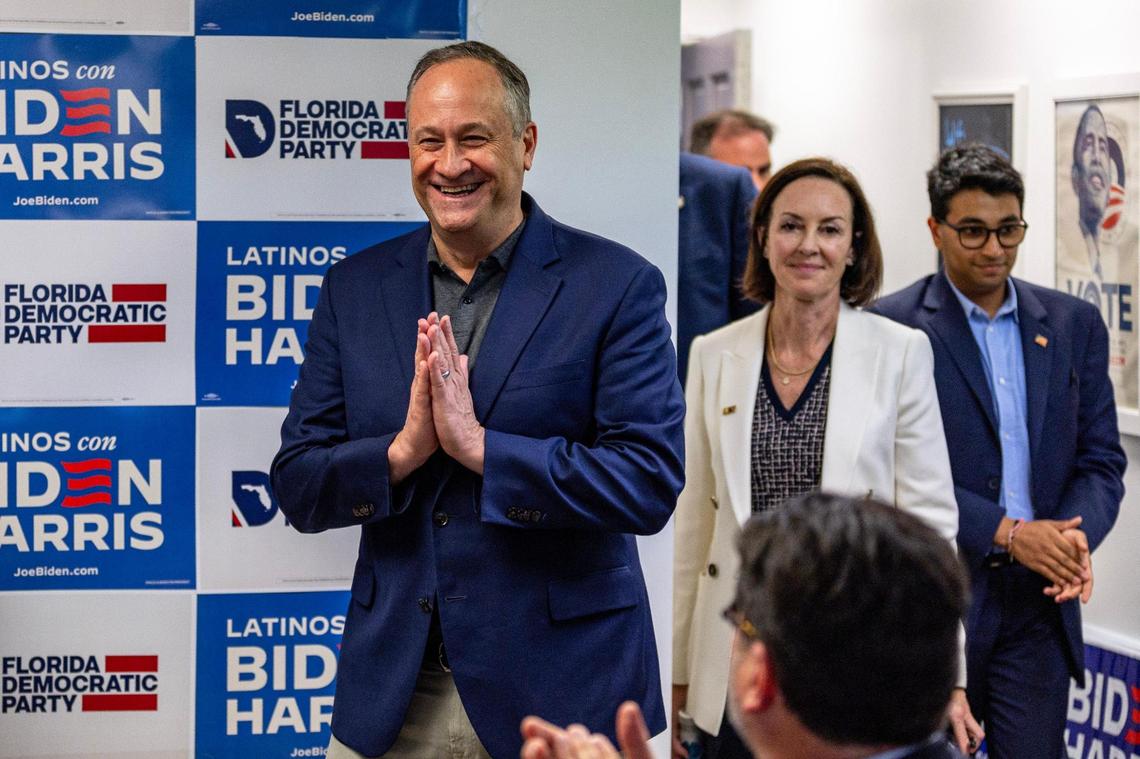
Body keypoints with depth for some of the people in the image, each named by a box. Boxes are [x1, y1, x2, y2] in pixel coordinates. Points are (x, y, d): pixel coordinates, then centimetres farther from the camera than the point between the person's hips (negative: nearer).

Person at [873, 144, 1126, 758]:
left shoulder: (1073, 325, 9)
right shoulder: (893, 328, -4)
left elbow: (1101, 459, 9)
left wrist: (1075, 537, -12)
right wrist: (1007, 533, -18)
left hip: (1040, 599, 3)